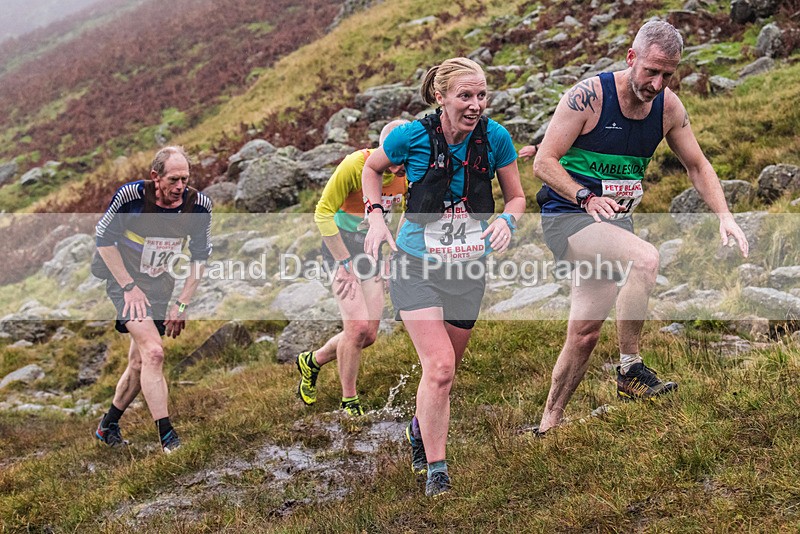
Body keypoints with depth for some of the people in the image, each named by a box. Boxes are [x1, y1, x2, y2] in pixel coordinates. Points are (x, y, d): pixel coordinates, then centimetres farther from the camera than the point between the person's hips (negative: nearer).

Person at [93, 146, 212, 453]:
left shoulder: (199, 205, -13)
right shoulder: (130, 196, -22)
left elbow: (201, 256, 0)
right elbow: (104, 238, -9)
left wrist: (182, 303, -3)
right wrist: (129, 286, -14)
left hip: (160, 286, 5)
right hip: (125, 281, -5)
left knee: (140, 364, 11)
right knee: (154, 352, -22)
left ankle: (108, 427, 32)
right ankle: (168, 440, -20)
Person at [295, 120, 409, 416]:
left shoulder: (407, 173, -6)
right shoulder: (355, 166, -23)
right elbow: (323, 213, -17)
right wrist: (344, 262, -18)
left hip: (372, 248, 6)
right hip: (340, 244, -6)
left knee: (368, 335, 4)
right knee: (357, 327, -17)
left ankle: (311, 362, 29)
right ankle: (349, 402, 1)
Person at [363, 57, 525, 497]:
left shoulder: (495, 137, -9)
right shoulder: (411, 136, -15)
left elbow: (517, 197, 4)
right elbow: (371, 168, 6)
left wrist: (506, 220, -18)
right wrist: (376, 216, -8)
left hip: (468, 268, 3)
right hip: (416, 265, -3)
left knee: (445, 368, 16)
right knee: (439, 365, -18)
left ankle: (421, 429, 47)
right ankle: (435, 469, -3)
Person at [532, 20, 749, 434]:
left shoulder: (669, 106, 1)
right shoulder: (588, 96, -16)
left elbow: (697, 166, 11)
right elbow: (543, 162, -15)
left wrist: (724, 216, -2)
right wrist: (587, 197, -28)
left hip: (614, 220, 6)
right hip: (567, 216, -6)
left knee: (585, 333, 5)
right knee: (645, 258, -32)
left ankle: (547, 426, 18)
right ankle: (631, 372, -20)